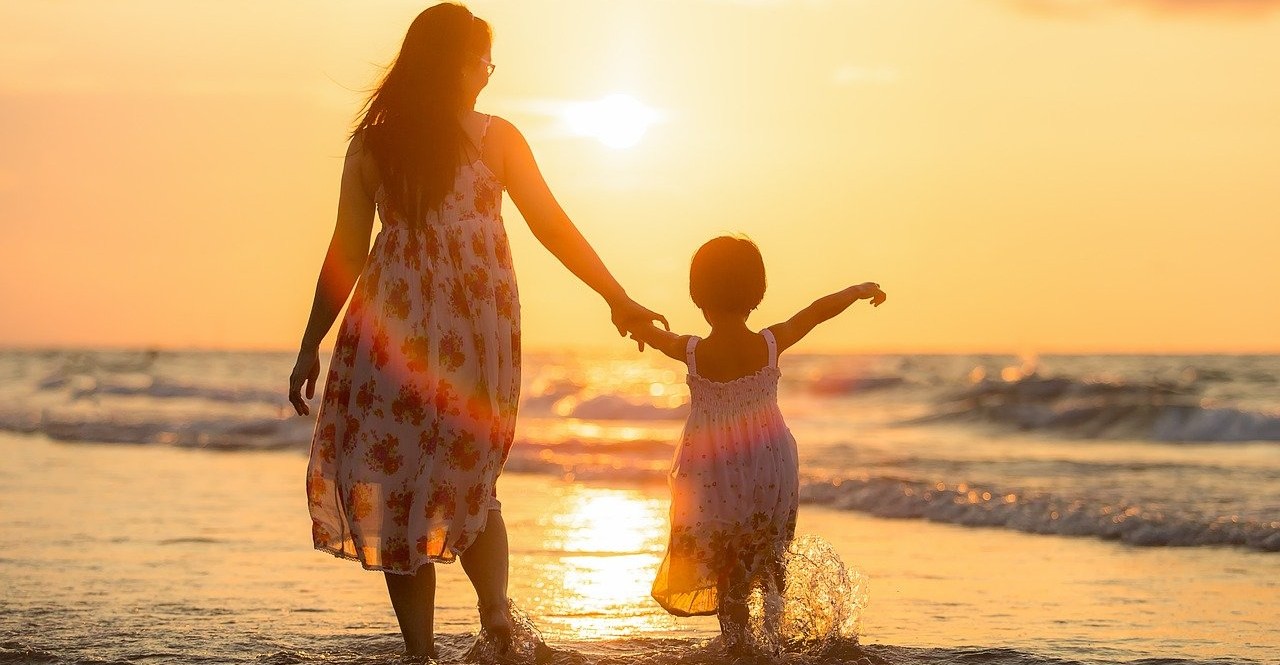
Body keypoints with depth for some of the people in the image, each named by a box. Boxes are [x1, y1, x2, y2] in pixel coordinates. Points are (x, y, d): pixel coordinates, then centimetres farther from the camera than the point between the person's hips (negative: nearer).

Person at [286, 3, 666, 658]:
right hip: (480, 325, 0)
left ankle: (421, 651, 0)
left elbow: (344, 255, 4)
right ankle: (495, 609, -8)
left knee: (395, 481, 4)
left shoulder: (371, 143, 5)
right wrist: (618, 298, 9)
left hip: (393, 324, 0)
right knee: (468, 479, 14)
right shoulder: (494, 137, 2)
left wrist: (310, 347, 8)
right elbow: (552, 226, 2)